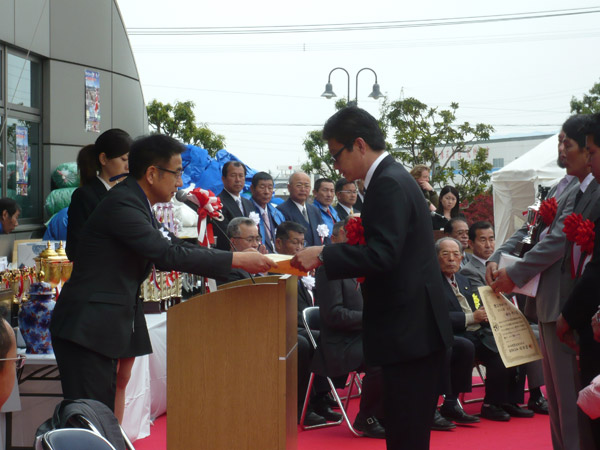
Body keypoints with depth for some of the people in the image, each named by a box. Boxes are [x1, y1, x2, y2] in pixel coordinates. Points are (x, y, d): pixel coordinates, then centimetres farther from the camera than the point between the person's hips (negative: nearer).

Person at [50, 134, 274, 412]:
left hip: (103, 330, 10)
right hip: (88, 328, -10)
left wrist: (246, 260, 10)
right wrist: (237, 260, -18)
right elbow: (168, 255, -22)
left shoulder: (135, 203, 16)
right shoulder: (122, 203, -16)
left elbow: (178, 247, 17)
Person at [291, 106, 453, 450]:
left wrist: (323, 254, -21)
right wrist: (329, 256, 14)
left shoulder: (388, 184, -15)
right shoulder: (393, 177, 16)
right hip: (417, 328, 10)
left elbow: (383, 255, -24)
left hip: (409, 329, -10)